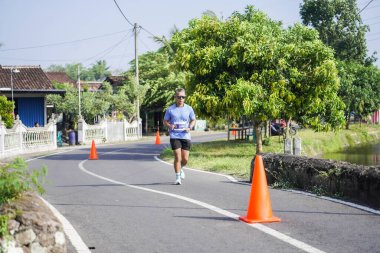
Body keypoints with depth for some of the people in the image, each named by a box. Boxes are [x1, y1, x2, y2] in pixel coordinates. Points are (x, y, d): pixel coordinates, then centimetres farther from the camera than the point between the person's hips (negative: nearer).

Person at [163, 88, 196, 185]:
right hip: (174, 136, -2)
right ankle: (177, 178, 0)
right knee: (177, 157, -11)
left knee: (185, 159, 4)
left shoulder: (189, 108, 4)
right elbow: (165, 121, 8)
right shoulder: (170, 109, 0)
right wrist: (169, 126, -14)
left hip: (186, 136, 2)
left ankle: (180, 168, 37)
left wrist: (190, 127, -6)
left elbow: (193, 120, 14)